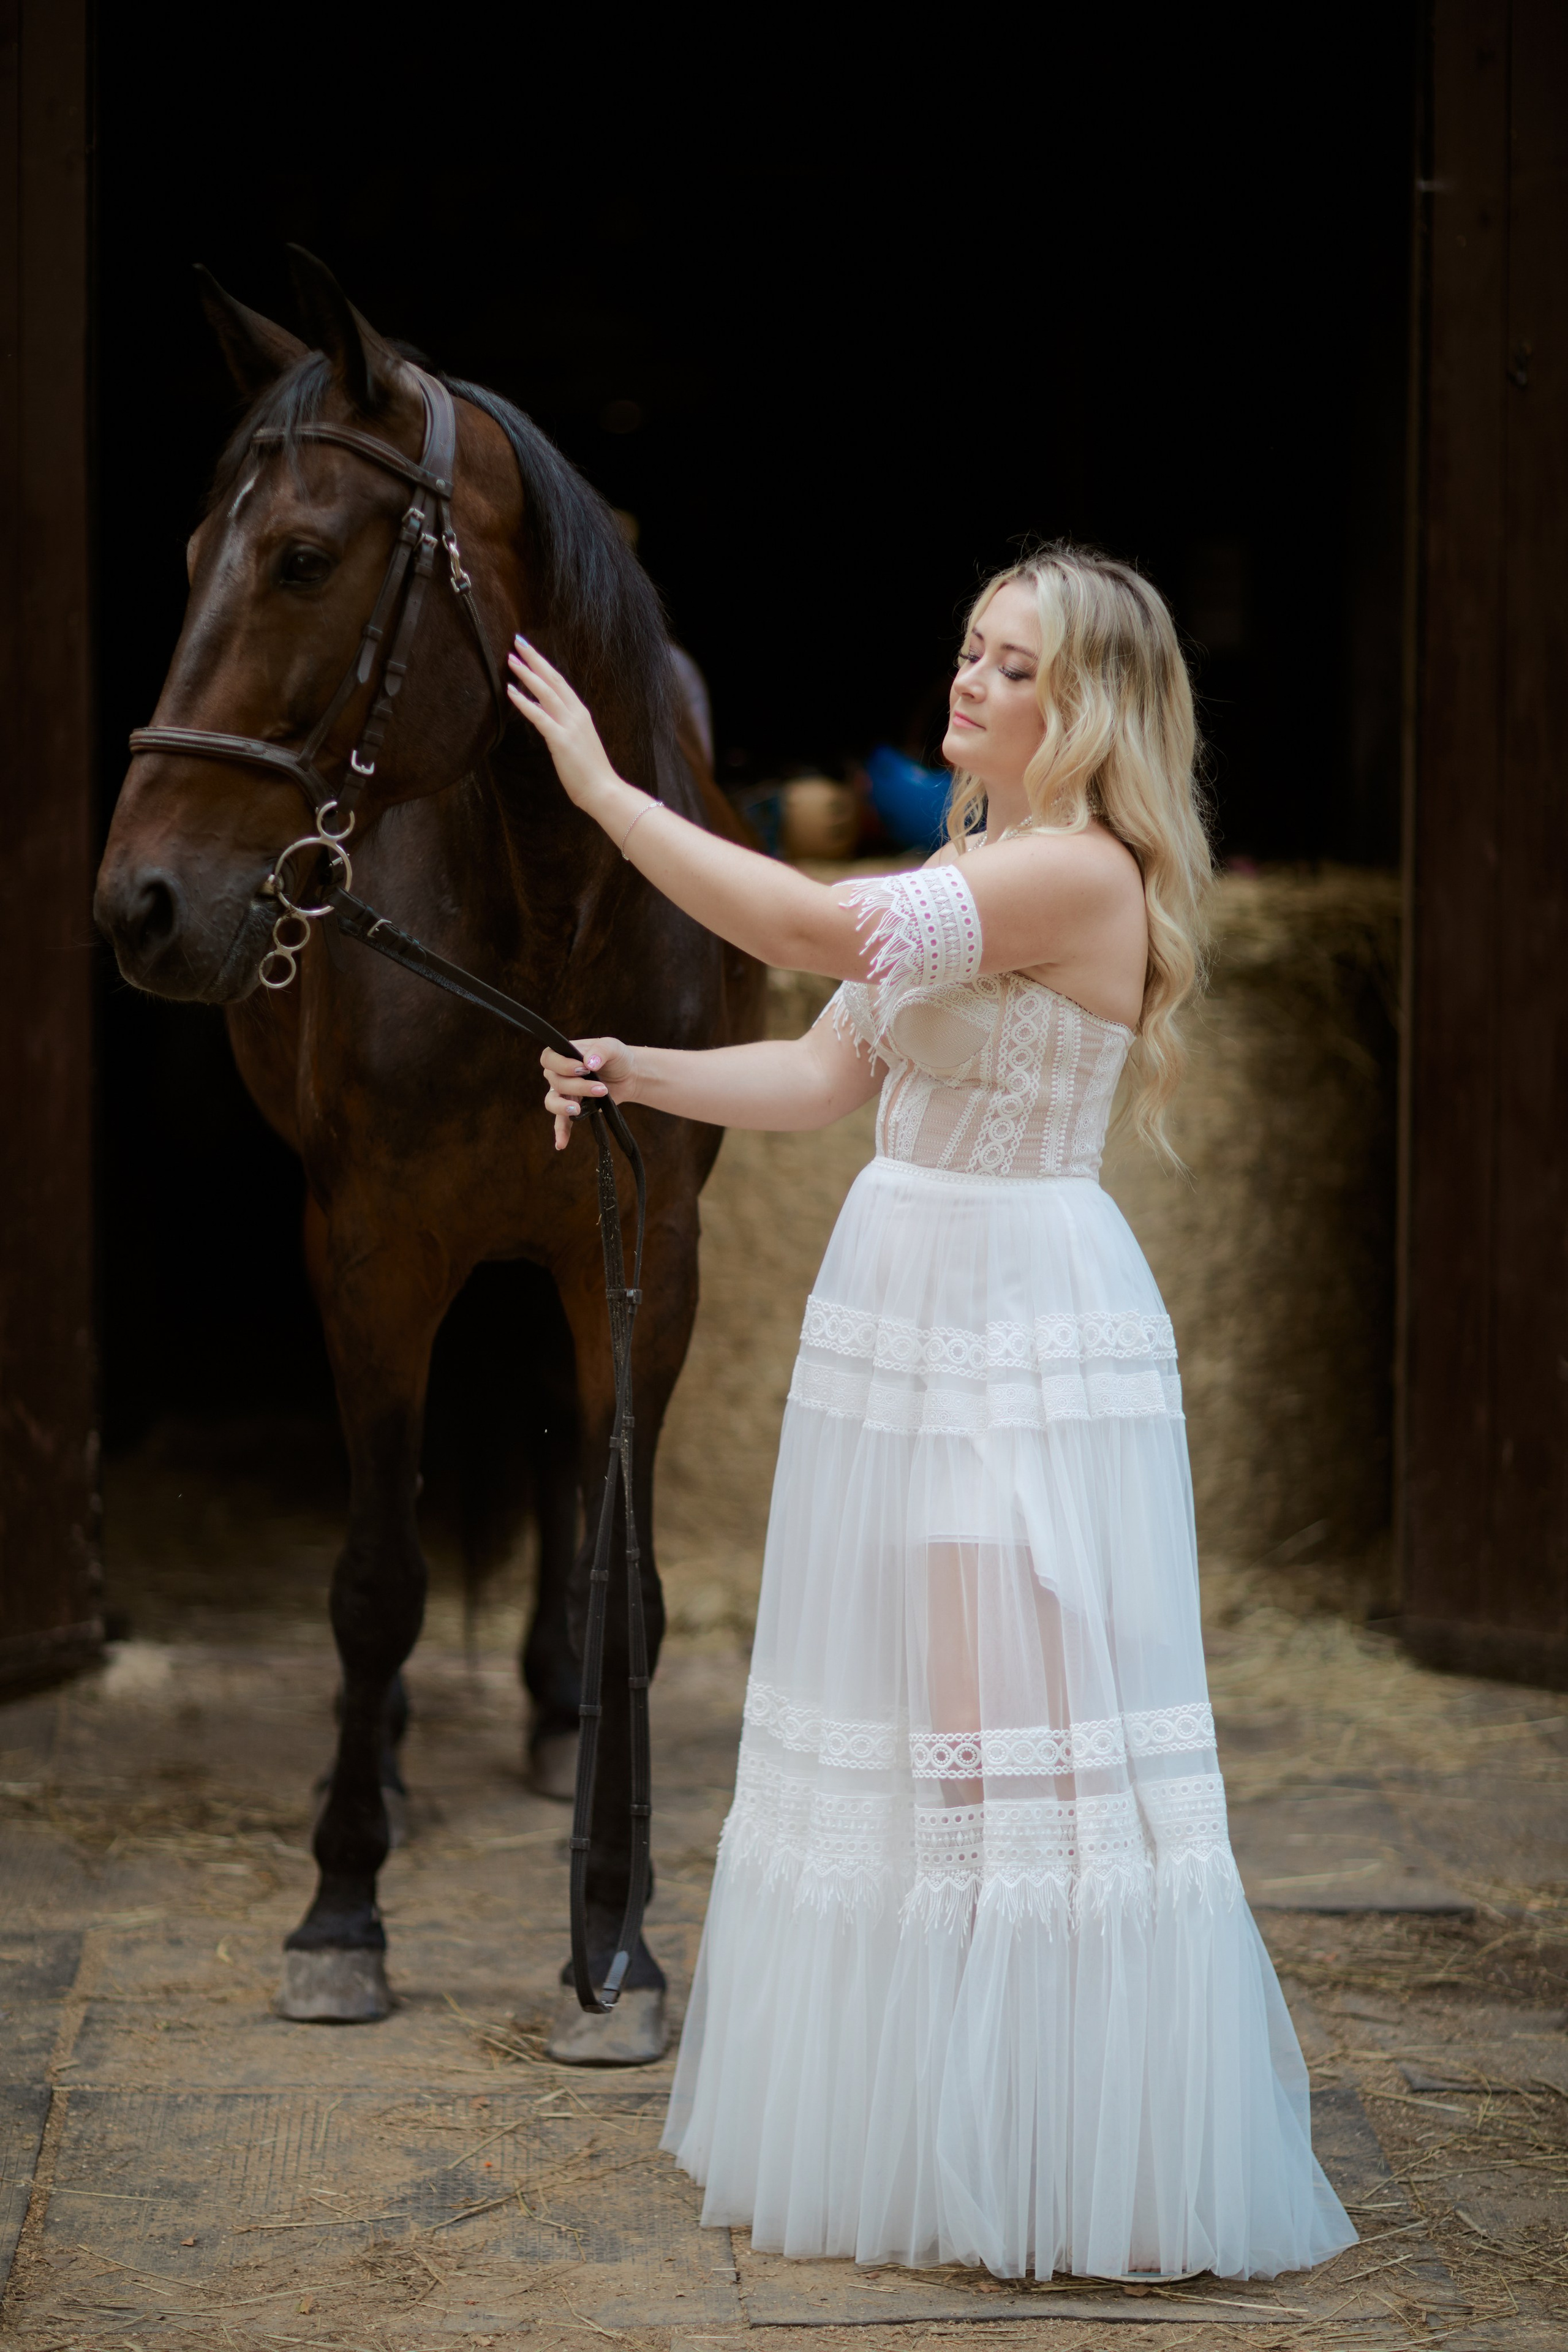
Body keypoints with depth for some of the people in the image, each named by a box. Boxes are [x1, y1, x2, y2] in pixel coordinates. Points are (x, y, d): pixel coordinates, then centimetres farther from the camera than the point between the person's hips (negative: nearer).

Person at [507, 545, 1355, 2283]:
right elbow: (828, 1074, 12)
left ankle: (1070, 2149, 4)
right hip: (897, 1295, 9)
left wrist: (606, 791, -24)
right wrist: (640, 1076, -1)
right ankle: (905, 2106, 24)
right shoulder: (961, 867, 15)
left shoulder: (1082, 872, -16)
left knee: (1026, 1728, -6)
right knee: (897, 1702, 13)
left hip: (1023, 1317, -9)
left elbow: (816, 929, -27)